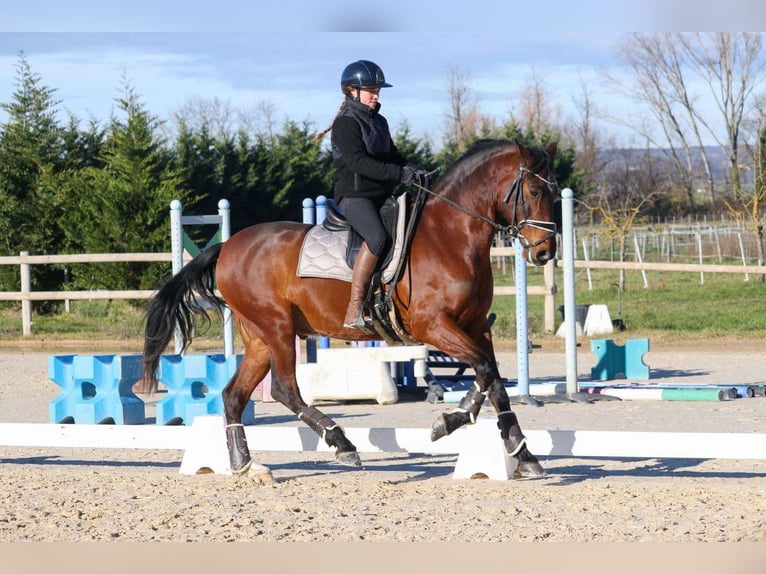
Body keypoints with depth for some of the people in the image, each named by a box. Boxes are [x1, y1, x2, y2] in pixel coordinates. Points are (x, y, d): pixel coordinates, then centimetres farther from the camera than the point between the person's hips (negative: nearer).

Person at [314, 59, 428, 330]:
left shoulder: (379, 122, 20)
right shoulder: (345, 124, -8)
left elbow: (392, 156, 26)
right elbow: (358, 161, -20)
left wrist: (413, 173, 3)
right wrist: (400, 174, -24)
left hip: (381, 198, 10)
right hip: (354, 195, -9)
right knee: (376, 237, -34)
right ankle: (354, 311, -36)